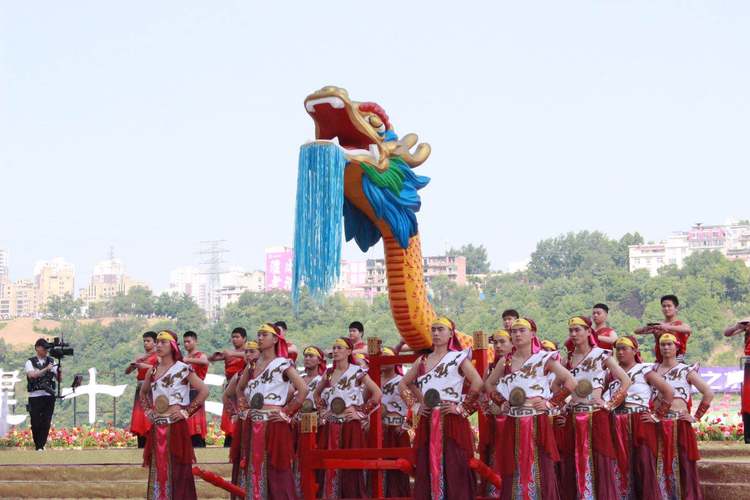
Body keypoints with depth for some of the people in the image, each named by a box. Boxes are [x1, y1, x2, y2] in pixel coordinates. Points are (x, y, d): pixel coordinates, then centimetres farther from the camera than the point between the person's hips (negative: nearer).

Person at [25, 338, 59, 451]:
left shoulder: (51, 361, 11)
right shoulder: (30, 362, 3)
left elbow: (58, 379, 5)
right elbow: (32, 375, -14)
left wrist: (59, 371, -16)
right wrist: (46, 369, -21)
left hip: (49, 395, 2)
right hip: (35, 396, -2)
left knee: (46, 423, -3)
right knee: (35, 423, 1)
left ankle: (41, 446, 1)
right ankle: (37, 445, 14)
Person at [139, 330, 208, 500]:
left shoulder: (183, 369, -5)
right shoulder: (153, 371, 10)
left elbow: (204, 390, -9)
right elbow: (143, 392, 28)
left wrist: (187, 411, -10)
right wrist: (148, 410, 13)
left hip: (176, 427, -5)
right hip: (157, 428, 5)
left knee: (177, 472, -3)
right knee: (158, 472, 7)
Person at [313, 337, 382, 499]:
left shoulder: (357, 372, -3)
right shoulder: (328, 373, 11)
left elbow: (377, 394, -6)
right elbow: (317, 393, 27)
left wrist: (361, 412, -8)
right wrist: (321, 410, 13)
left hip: (350, 426, -4)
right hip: (330, 428, 5)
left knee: (350, 469, -6)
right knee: (329, 469, 3)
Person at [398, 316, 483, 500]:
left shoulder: (459, 357, -1)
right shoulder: (422, 361, 14)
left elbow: (477, 383, -12)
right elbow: (403, 384, 24)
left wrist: (462, 408, -11)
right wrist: (417, 404, 12)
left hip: (451, 422, -5)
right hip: (427, 422, 5)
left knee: (453, 469, -7)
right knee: (427, 469, 3)